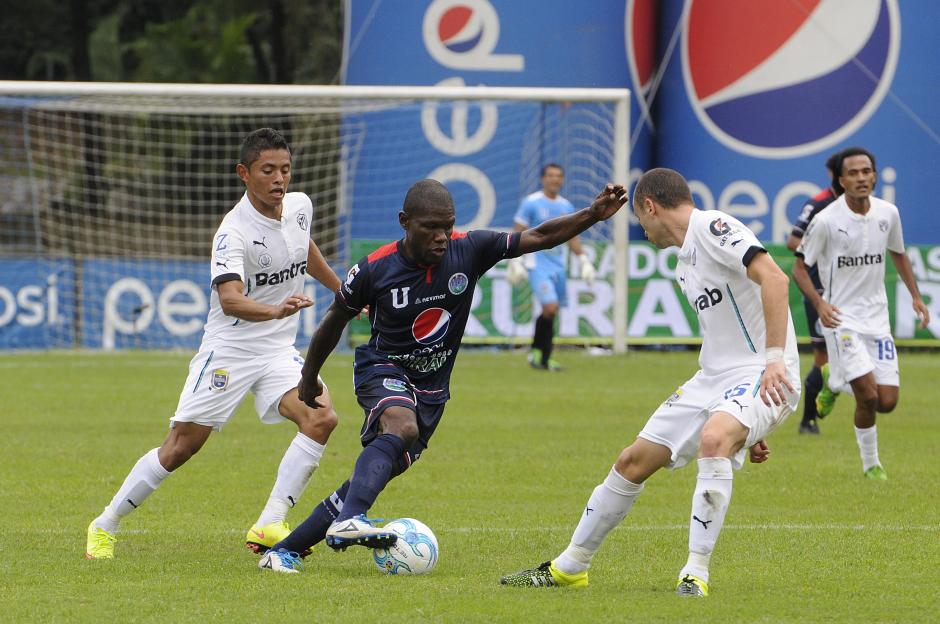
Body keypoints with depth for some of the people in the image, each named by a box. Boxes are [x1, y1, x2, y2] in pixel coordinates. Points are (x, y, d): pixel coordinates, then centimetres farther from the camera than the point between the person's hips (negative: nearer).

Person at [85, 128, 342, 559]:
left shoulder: (300, 206, 1)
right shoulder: (234, 230, -21)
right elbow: (230, 298, -36)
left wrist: (341, 289, 35)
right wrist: (275, 310, -54)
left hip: (279, 349, 5)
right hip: (229, 349, -5)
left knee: (321, 418, -20)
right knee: (181, 446, -3)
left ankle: (269, 526, -18)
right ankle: (105, 526, 16)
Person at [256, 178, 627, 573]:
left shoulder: (468, 250, -12)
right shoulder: (374, 270, -16)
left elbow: (539, 238, -12)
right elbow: (335, 321, 1)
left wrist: (593, 215, -27)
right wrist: (309, 378, 14)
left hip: (431, 390, 4)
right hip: (384, 370, -4)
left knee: (371, 480, 2)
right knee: (402, 426, -37)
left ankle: (284, 551, 11)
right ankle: (347, 522, -52)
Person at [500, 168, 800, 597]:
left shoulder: (715, 228, -11)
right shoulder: (685, 263, 20)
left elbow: (774, 278, -25)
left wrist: (774, 358, -30)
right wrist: (745, 429, 23)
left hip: (763, 374, -10)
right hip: (714, 378, 10)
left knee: (713, 438, -37)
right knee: (633, 461, 9)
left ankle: (696, 574, -33)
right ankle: (568, 567, 23)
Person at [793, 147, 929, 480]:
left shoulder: (888, 213, 1)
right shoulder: (826, 221, -13)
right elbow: (799, 268, -5)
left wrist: (915, 296, 12)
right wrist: (819, 303, -21)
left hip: (877, 317, 5)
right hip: (841, 317, -5)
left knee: (887, 402, -1)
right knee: (869, 396, -18)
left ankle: (835, 382, 30)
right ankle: (871, 465, 5)